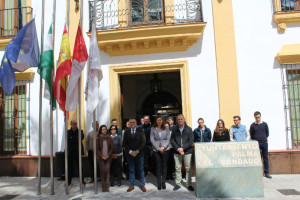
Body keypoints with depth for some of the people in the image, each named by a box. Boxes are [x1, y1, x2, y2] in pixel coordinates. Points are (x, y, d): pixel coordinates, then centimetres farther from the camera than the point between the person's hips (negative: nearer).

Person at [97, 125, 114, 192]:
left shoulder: (109, 138, 4)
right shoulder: (98, 138, 1)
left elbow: (112, 148, 4)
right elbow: (97, 149, 1)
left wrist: (108, 155, -6)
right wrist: (102, 156, -7)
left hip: (108, 157, 1)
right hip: (101, 157, -1)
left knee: (107, 171, -5)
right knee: (102, 171, 0)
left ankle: (107, 186, 1)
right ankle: (103, 186, 8)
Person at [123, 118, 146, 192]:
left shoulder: (140, 130, -2)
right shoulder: (126, 132, 4)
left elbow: (143, 142, -4)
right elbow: (125, 143, 3)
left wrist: (137, 151, -11)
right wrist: (130, 151, -8)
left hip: (139, 153, -1)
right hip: (129, 154, 2)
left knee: (141, 170, 6)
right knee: (131, 170, 9)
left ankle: (142, 185, 16)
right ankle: (131, 185, 19)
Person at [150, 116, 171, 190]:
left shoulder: (166, 128, 7)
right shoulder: (153, 129, 6)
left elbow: (168, 139, 3)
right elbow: (152, 139, 0)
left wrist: (163, 147, -10)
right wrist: (158, 148, -8)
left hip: (165, 149, 0)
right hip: (156, 149, 0)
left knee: (164, 165, 2)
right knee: (158, 166, 0)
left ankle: (163, 182, 10)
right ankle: (159, 183, 6)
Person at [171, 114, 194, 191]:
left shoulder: (189, 129, 3)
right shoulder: (174, 129, 6)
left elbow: (191, 141, -2)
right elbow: (172, 140, 3)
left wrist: (183, 148, -11)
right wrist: (178, 149, -10)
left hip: (187, 151, -1)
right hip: (177, 151, 1)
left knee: (188, 168, 3)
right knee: (178, 168, 6)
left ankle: (189, 184, 14)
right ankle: (178, 184, 16)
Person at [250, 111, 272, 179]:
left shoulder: (264, 124, 5)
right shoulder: (252, 125, 0)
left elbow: (267, 133, 12)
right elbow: (251, 135, 7)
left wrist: (264, 139, 8)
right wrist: (256, 140, 4)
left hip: (264, 143, 2)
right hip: (256, 144, -2)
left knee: (266, 158, 6)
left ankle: (266, 173, 14)